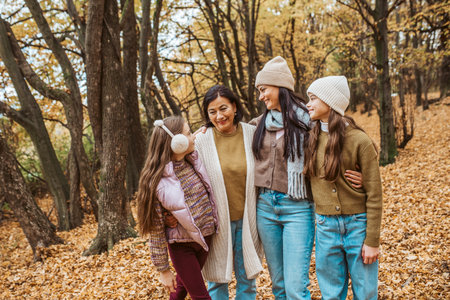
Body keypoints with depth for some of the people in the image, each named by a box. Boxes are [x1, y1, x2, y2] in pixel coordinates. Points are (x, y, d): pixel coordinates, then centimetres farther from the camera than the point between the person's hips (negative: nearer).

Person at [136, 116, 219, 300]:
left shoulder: (194, 160, -7)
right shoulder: (156, 181, -21)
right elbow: (156, 229, -14)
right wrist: (163, 269, -8)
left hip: (206, 237, 6)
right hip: (181, 245, -5)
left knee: (185, 283, 24)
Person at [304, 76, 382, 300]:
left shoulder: (359, 140, -11)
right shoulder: (311, 138, 2)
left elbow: (374, 194, -9)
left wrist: (372, 240, -10)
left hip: (357, 224, -3)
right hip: (325, 226, 4)